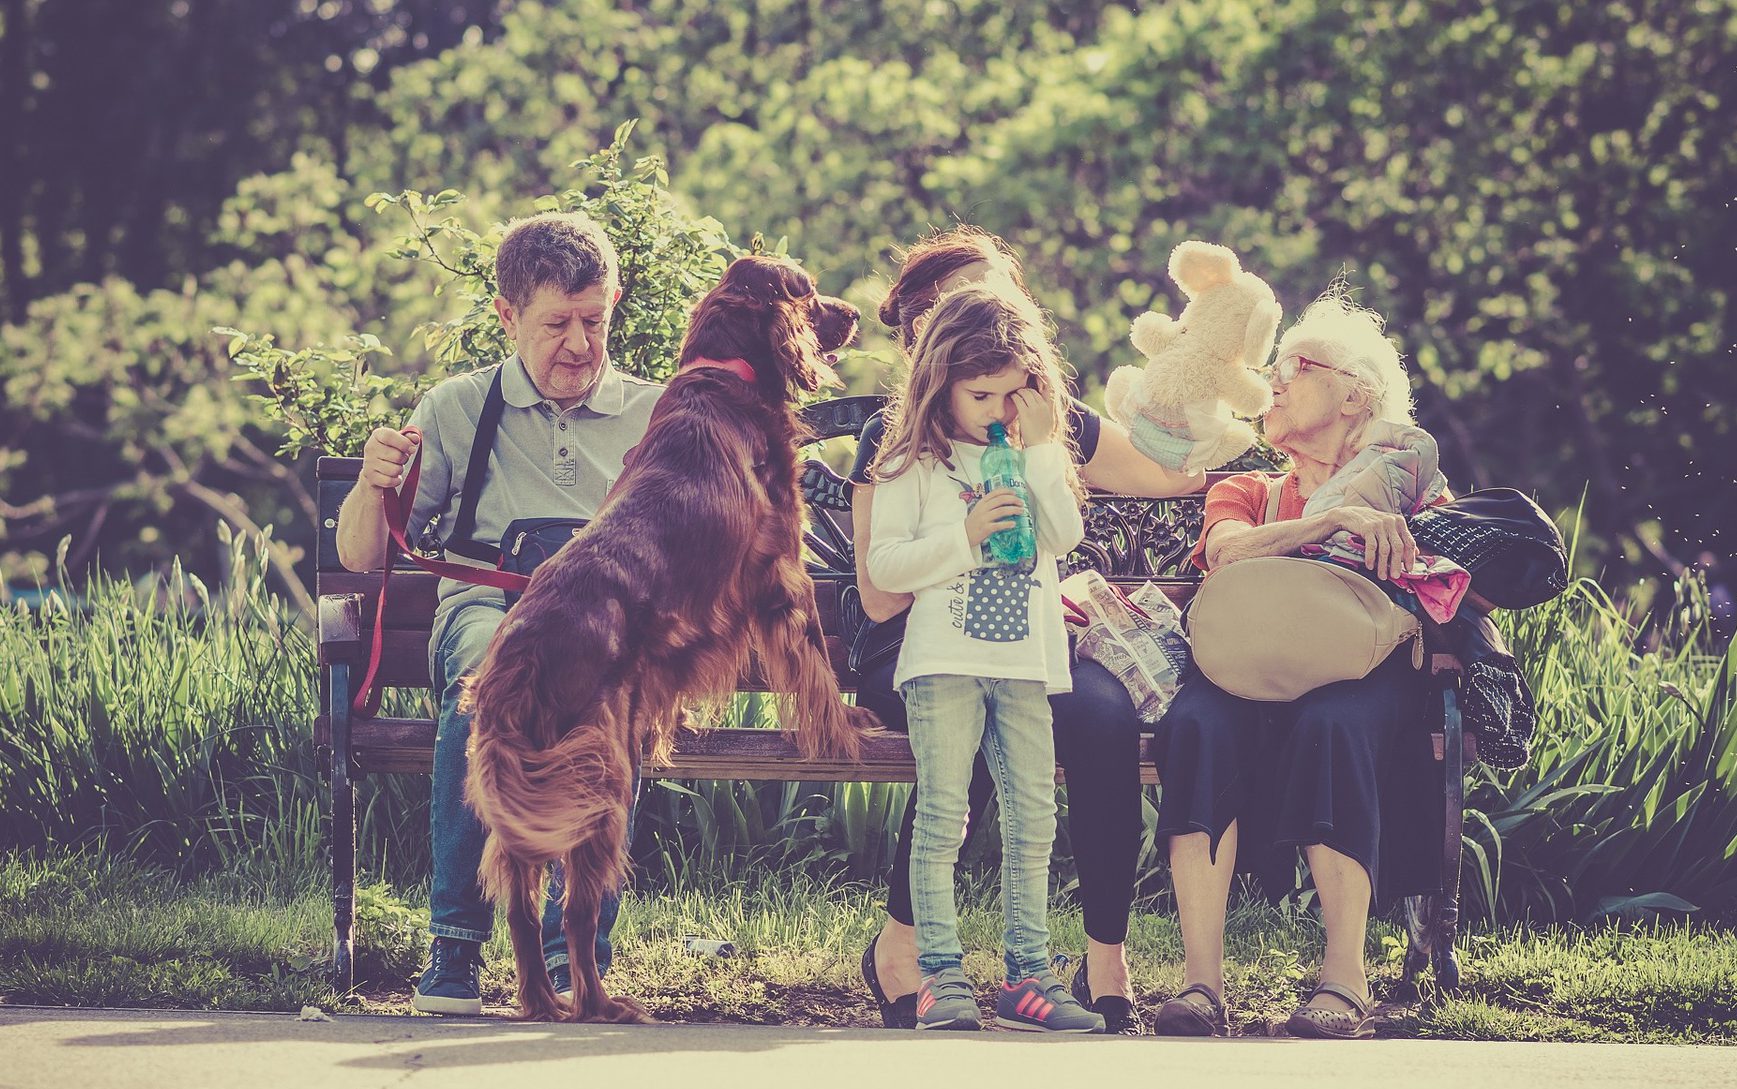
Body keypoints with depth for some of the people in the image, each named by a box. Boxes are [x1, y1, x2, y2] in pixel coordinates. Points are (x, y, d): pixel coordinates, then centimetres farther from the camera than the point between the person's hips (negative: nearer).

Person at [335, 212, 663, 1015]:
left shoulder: (653, 415, 20)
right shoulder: (456, 410, 18)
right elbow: (361, 558, 16)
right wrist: (373, 487, -6)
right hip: (488, 607, 0)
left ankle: (574, 948, -36)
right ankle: (455, 943, -34)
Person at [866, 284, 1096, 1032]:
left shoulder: (1039, 460, 15)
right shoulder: (916, 466, 3)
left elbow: (1065, 535, 1)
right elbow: (883, 564, -3)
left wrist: (1040, 449, -3)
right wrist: (964, 537, -13)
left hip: (1028, 661, 4)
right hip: (945, 660, -4)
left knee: (1033, 824, 4)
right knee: (943, 817, -8)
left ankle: (1027, 975, 8)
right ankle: (941, 975, -7)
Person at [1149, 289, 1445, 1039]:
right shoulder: (1245, 493, 25)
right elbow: (1227, 551, -1)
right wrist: (1336, 520, -15)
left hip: (1364, 678, -2)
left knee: (1332, 723, -38)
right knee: (1199, 720, -34)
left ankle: (1345, 977, -40)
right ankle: (1201, 979, -40)